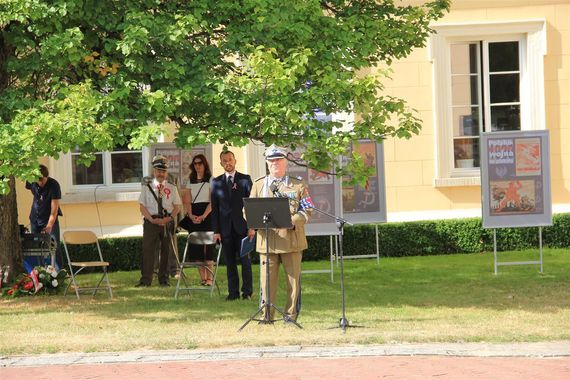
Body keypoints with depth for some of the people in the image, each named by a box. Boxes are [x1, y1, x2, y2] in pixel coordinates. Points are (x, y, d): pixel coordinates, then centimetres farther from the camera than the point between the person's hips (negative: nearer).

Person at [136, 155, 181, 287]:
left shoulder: (172, 188, 8)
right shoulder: (147, 187, 5)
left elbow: (177, 206, 7)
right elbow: (142, 206, 1)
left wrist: (168, 218, -10)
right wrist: (152, 219, -12)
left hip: (168, 221, 2)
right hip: (151, 221, -2)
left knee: (167, 250, 6)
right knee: (148, 250, -6)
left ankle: (164, 279, 15)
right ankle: (145, 280, -3)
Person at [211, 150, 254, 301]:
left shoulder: (245, 179, 4)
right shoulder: (216, 182, 9)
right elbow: (214, 208, 6)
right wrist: (216, 230, -1)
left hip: (242, 226, -2)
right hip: (226, 228, 2)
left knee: (245, 260, -1)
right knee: (230, 262, 4)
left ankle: (247, 291, 5)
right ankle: (233, 292, 9)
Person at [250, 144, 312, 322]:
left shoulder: (298, 185, 9)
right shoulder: (258, 185, 15)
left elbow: (307, 211, 4)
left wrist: (294, 221, -16)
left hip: (292, 239, -1)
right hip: (267, 240, 1)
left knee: (293, 279, 1)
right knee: (268, 279, -1)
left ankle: (291, 315, 10)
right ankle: (267, 317, 4)